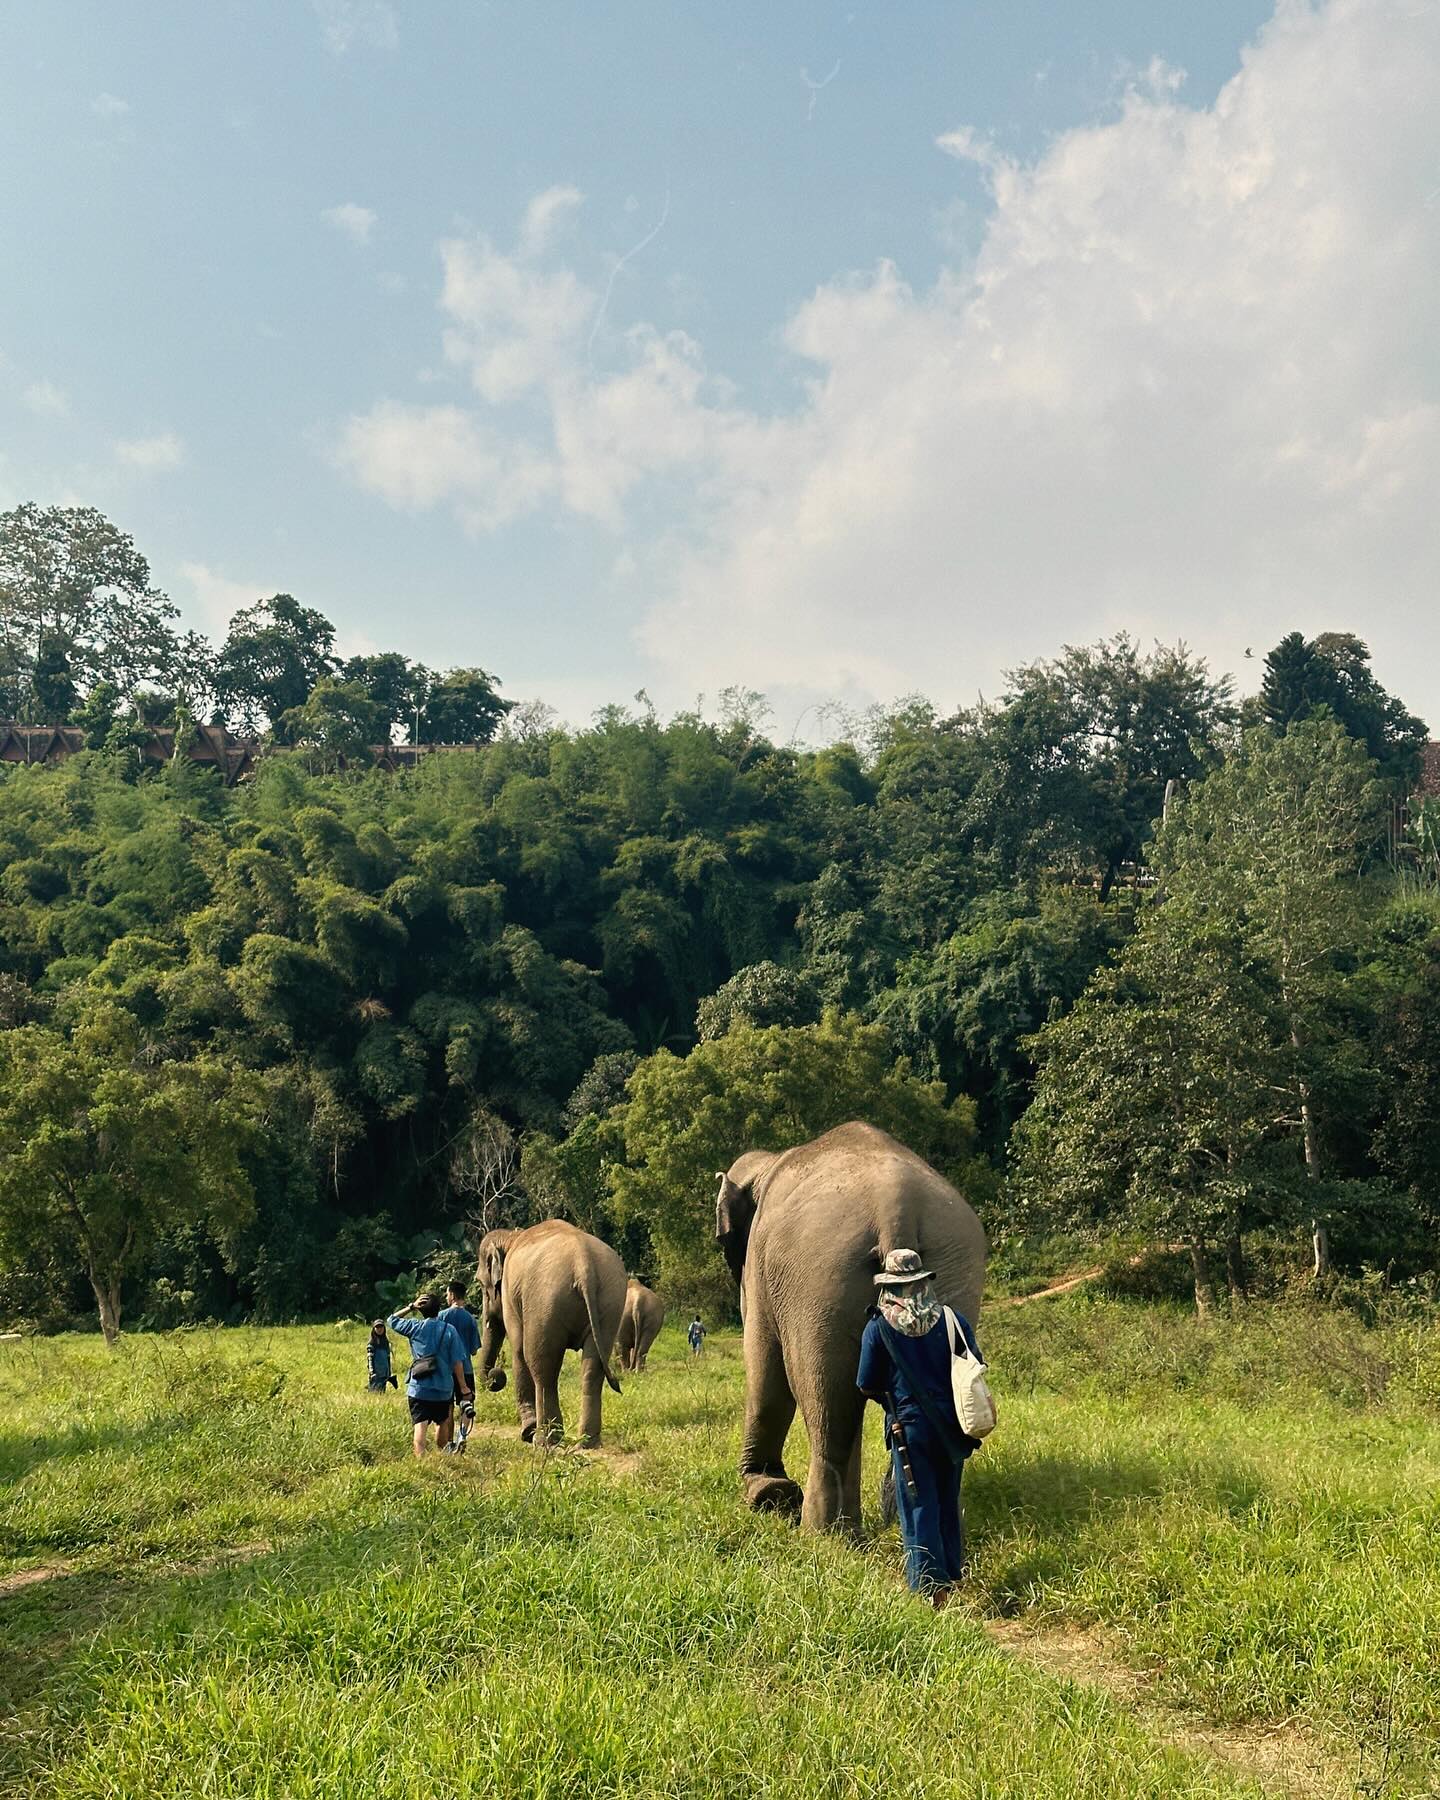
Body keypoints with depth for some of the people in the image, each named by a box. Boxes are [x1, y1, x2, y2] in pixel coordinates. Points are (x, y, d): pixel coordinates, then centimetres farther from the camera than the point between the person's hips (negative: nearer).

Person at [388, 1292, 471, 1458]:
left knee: (420, 1426, -11)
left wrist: (410, 1307, 11)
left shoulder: (415, 1327, -1)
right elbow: (457, 1361, -4)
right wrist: (463, 1387, 2)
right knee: (442, 1423, 22)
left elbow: (391, 1320, 16)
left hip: (418, 1388, -2)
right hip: (443, 1388, 2)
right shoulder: (449, 1330, -2)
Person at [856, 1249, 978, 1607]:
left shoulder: (878, 1327, -8)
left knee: (919, 1507, 3)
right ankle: (952, 1576, 29)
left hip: (908, 1426, -4)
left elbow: (866, 1386, -4)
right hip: (950, 1426, 4)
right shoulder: (950, 1319, -1)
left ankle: (930, 1588, 2)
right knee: (948, 1504, 18)